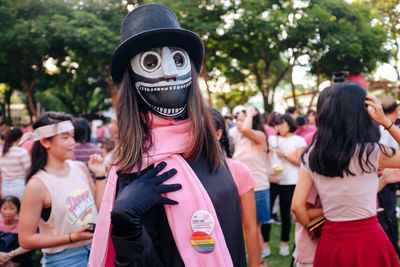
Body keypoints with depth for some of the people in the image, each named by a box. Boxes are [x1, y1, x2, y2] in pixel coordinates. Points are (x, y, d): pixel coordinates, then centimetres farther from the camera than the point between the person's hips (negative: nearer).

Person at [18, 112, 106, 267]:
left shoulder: (80, 168, 0)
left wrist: (100, 175, -2)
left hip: (95, 249, 6)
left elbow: (99, 207, 7)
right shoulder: (37, 185, -17)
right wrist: (72, 237, -19)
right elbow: (26, 240, -15)